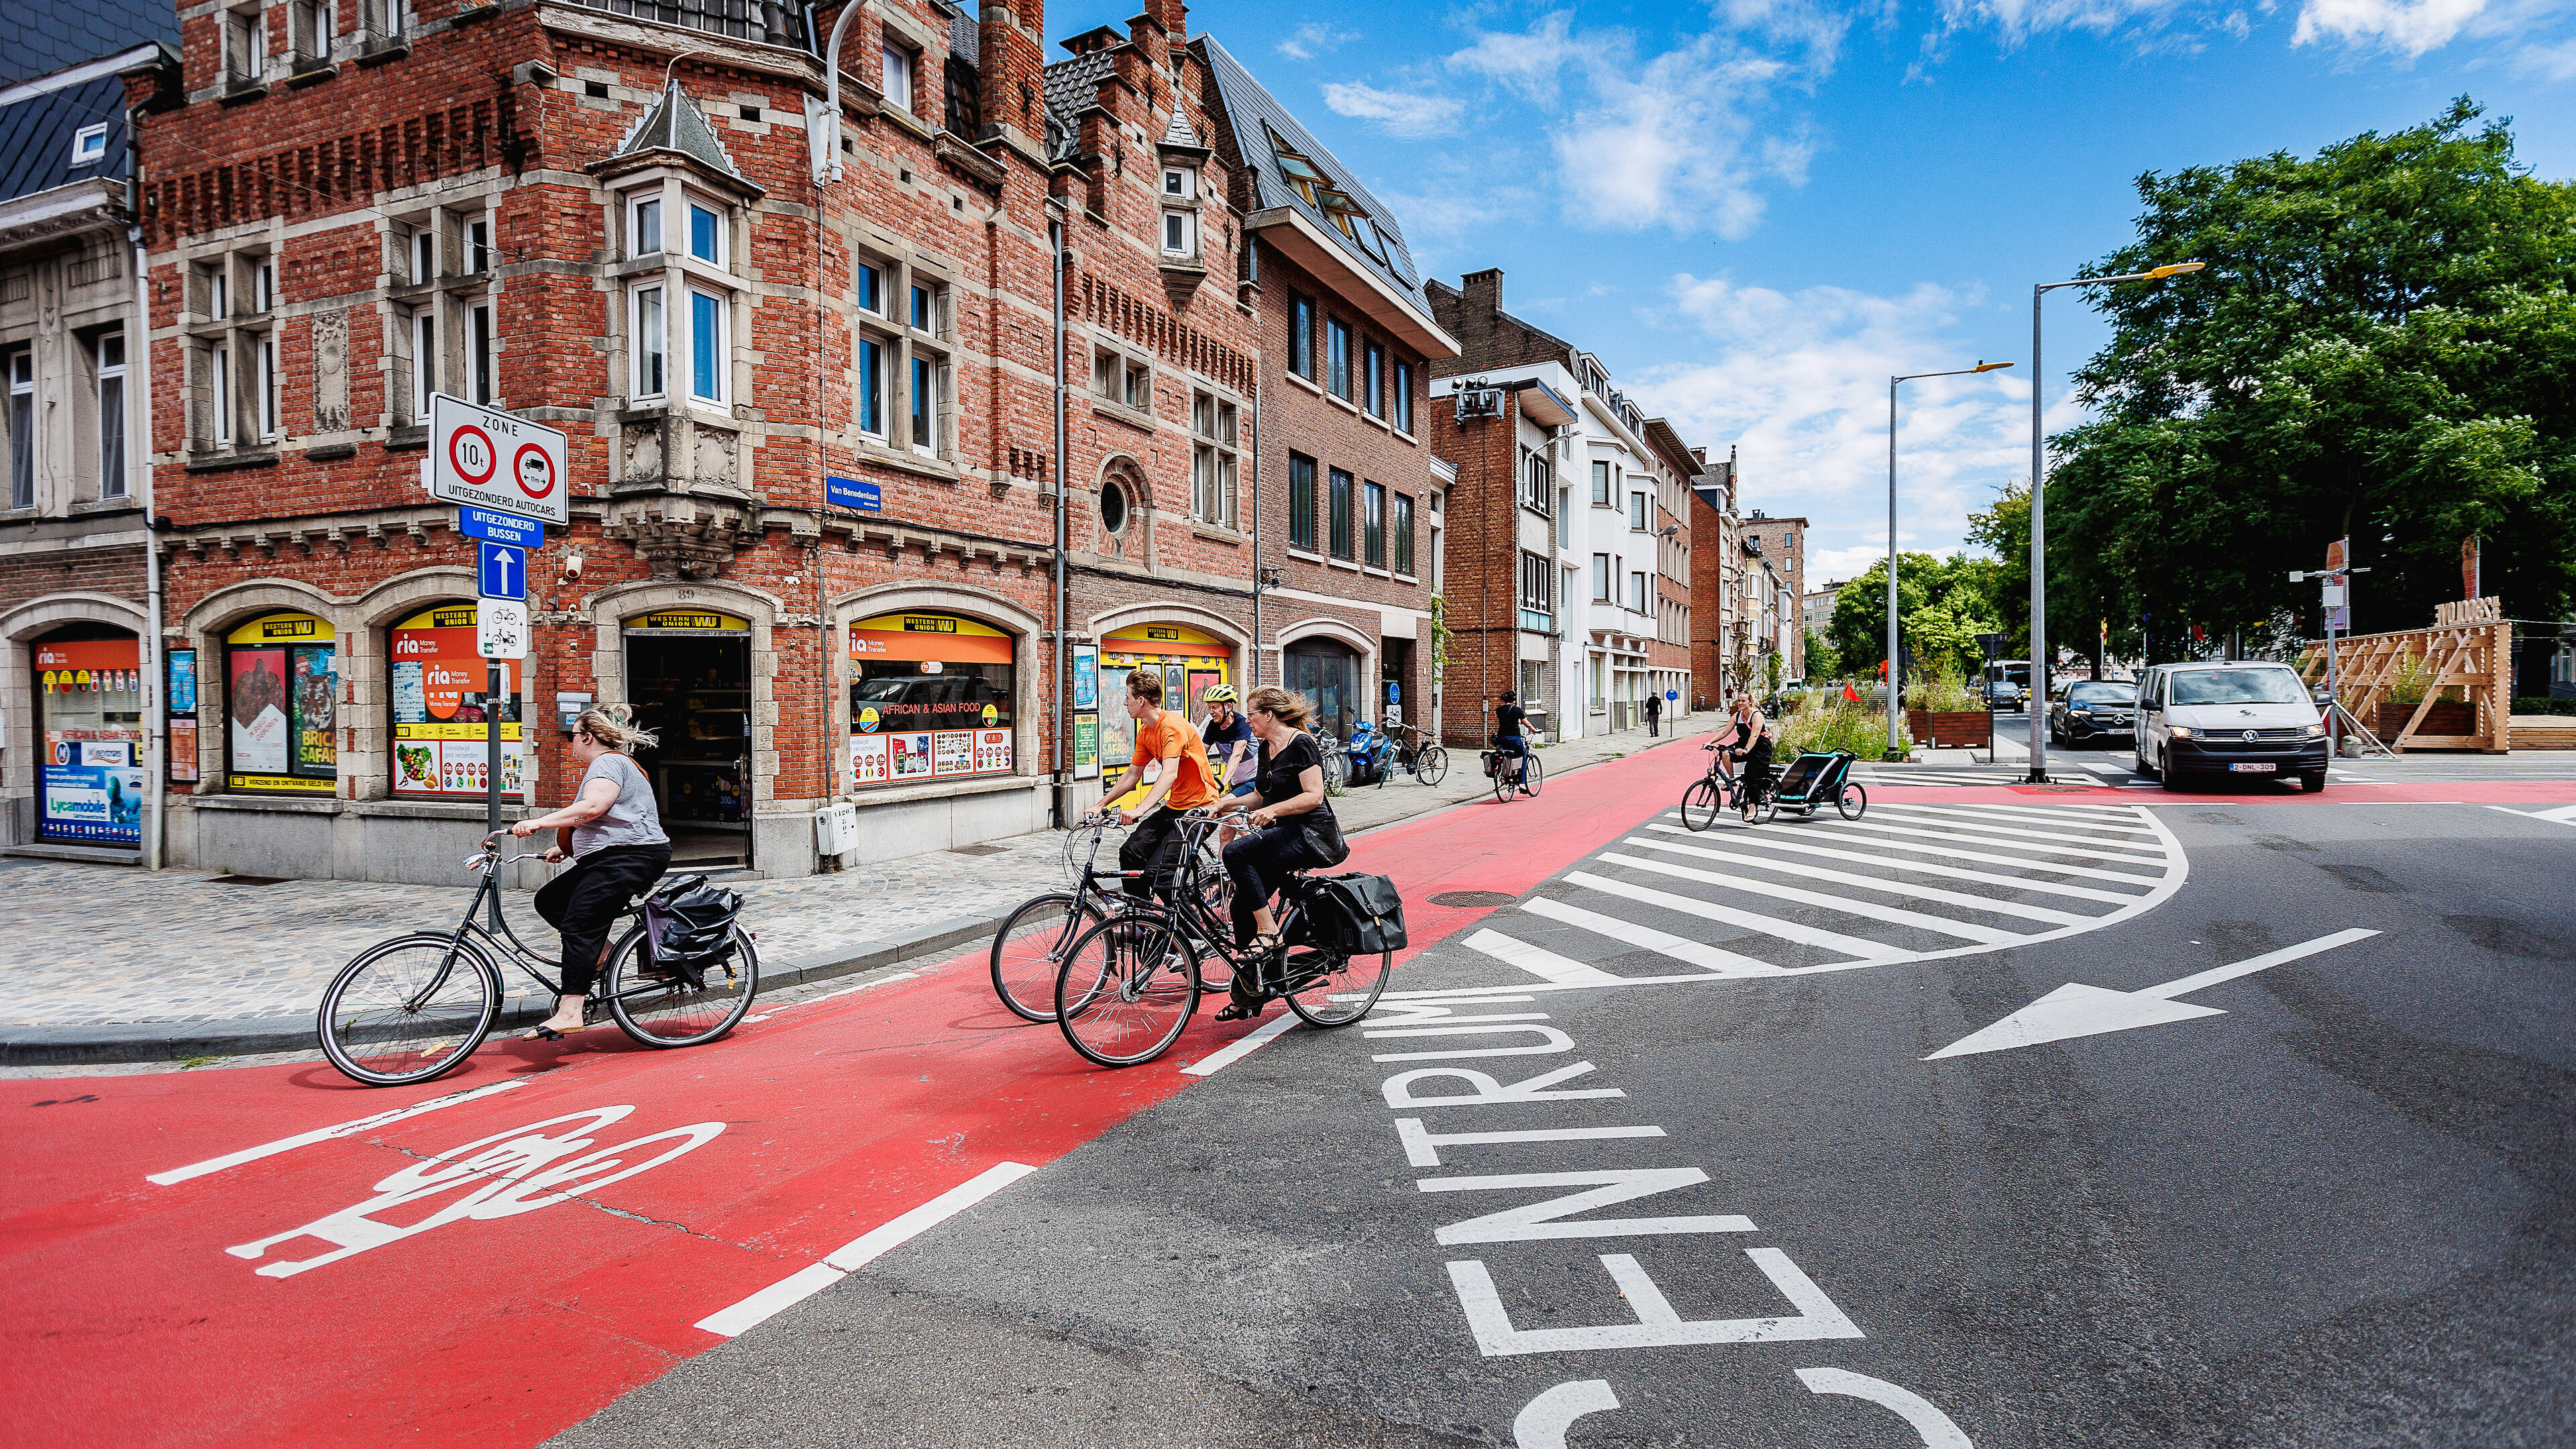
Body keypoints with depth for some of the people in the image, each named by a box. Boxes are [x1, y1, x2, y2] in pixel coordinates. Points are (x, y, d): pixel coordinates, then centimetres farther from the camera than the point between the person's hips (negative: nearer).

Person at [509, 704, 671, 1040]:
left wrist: (539, 823, -29)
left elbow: (592, 807, -26)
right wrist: (565, 848, 28)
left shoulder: (608, 763, -8)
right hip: (608, 860, 11)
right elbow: (596, 824, 33)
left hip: (630, 858, -11)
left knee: (579, 924, -18)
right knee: (549, 899, 9)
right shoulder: (608, 763, 26)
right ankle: (600, 950, 7)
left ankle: (569, 1012, -23)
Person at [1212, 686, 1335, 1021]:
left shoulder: (1301, 743, -12)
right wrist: (1223, 804, 8)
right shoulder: (1266, 748, 14)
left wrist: (1272, 811, -27)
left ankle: (1268, 932, -17)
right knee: (1242, 904, 0)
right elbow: (1261, 796, 20)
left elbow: (1313, 796, -19)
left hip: (1310, 834, -9)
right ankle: (1247, 996, 10)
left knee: (1236, 853, -28)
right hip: (1282, 834, 9)